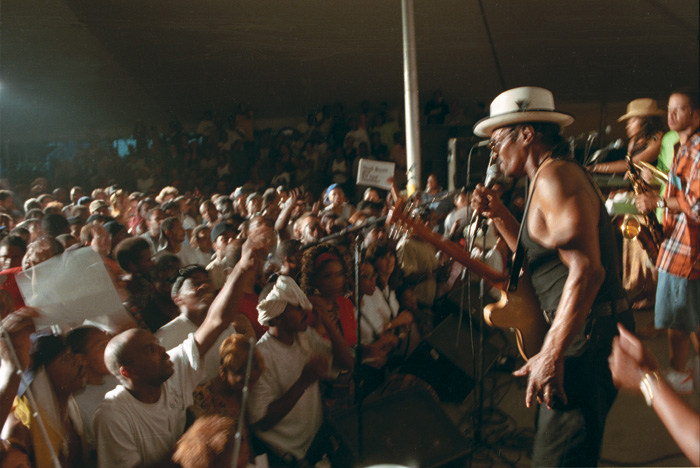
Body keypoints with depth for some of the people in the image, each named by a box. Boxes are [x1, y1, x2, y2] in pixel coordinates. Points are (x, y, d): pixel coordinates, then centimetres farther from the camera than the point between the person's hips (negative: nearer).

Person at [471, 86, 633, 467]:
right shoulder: (553, 176, 18)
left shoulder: (554, 175, -16)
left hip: (587, 335, -11)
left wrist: (551, 355, -29)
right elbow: (538, 256, 24)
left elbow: (586, 269, -28)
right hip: (584, 332, 11)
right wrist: (498, 214, 15)